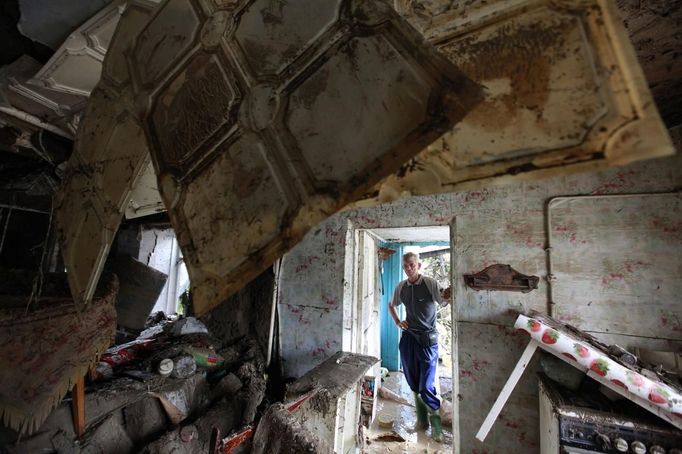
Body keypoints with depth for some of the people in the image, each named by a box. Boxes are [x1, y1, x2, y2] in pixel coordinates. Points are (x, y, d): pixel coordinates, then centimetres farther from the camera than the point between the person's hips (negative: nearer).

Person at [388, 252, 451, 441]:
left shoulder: (431, 283, -11)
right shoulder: (401, 287, 2)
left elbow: (443, 302, -23)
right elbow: (391, 305, 19)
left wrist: (447, 298, -45)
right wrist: (397, 322, 6)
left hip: (427, 338, -4)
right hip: (408, 337, 5)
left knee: (426, 385, -4)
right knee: (414, 383, 15)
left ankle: (436, 423, 19)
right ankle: (422, 419, 35)